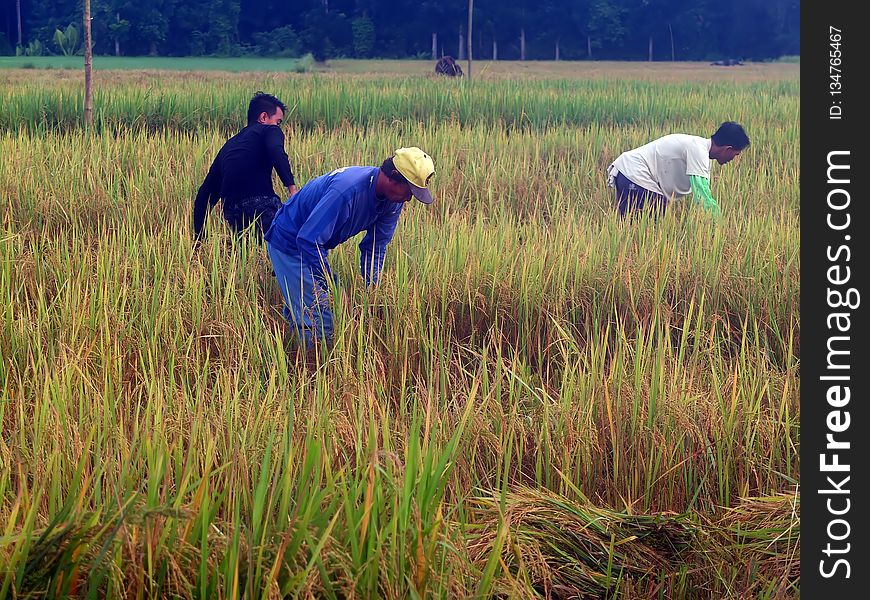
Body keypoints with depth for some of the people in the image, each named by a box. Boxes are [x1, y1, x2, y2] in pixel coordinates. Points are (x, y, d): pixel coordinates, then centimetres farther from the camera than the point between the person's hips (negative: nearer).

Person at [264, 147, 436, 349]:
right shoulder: (347, 190, -37)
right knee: (318, 325, -12)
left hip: (314, 244, 8)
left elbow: (375, 245, 2)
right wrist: (334, 289, -33)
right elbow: (307, 240, -36)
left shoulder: (393, 199, -10)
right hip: (290, 244, -8)